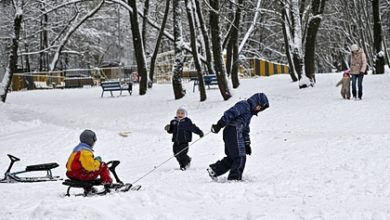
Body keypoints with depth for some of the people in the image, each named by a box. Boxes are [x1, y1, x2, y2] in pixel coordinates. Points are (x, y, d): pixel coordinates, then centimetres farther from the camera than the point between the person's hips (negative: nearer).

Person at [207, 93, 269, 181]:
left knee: (232, 158, 10)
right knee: (240, 157, -6)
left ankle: (214, 169, 13)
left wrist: (247, 144, 25)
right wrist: (219, 125, -25)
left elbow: (245, 130, 29)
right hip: (233, 131, -10)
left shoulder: (249, 112, 26)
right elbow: (230, 114, -18)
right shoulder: (244, 105, -6)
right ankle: (234, 178, -3)